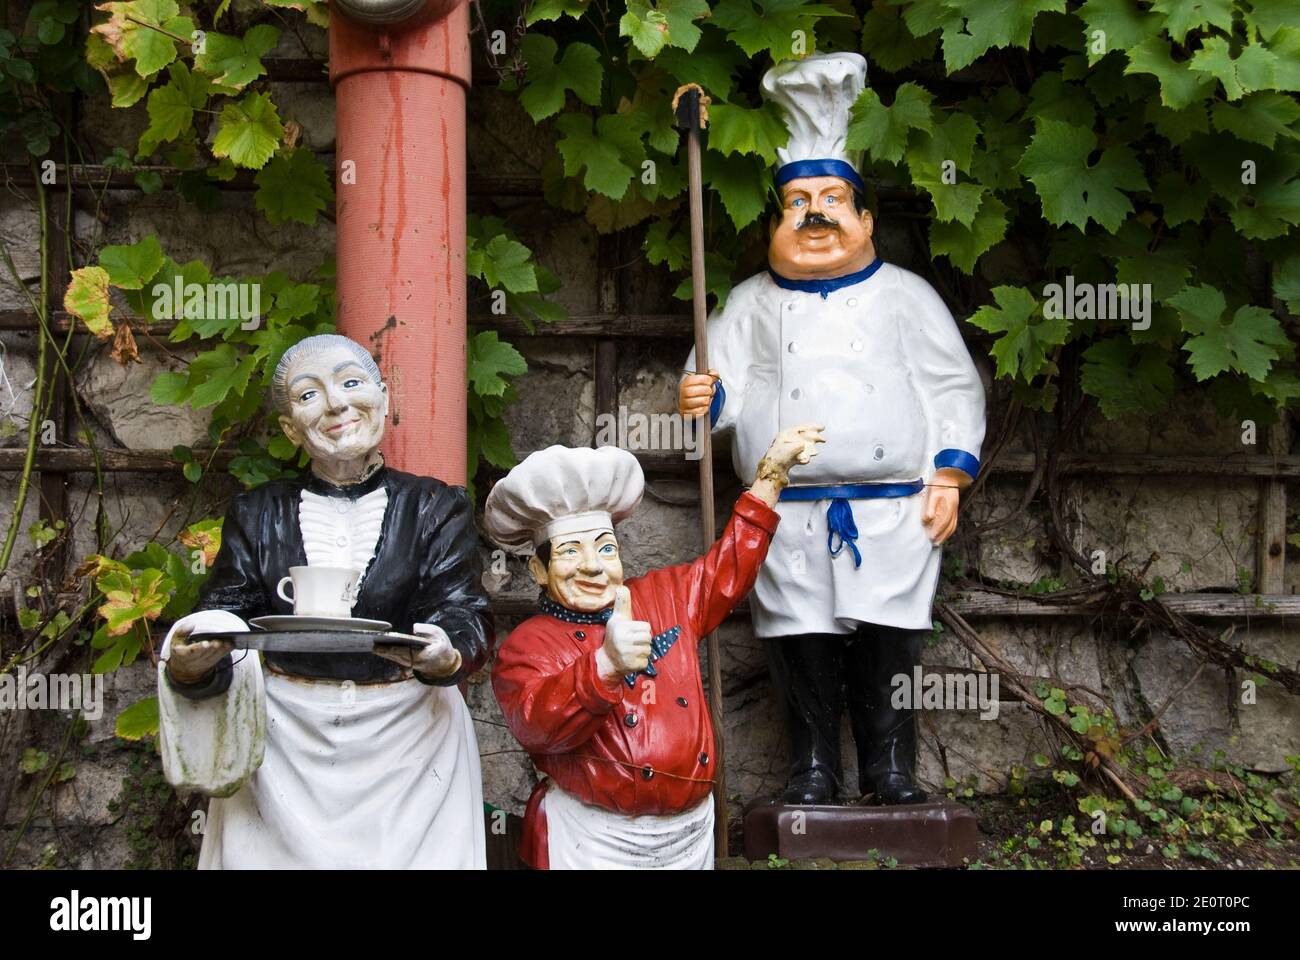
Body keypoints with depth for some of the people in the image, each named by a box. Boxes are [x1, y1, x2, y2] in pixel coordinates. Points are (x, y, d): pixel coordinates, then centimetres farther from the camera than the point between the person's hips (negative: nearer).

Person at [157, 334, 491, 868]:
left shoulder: (436, 508, 0)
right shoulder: (256, 514, 5)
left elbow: (462, 616, -9)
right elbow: (223, 614, -2)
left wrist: (444, 658, -33)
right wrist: (189, 664, -25)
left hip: (408, 745, -1)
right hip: (281, 747, 1)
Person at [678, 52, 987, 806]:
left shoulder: (906, 294, 11)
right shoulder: (752, 304, 14)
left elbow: (955, 387, 8)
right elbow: (722, 387, 8)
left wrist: (951, 473, -2)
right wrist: (702, 400, -16)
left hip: (893, 513, -1)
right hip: (790, 518, 1)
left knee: (888, 642, -1)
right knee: (805, 645, 3)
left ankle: (891, 765, 13)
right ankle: (814, 767, 16)